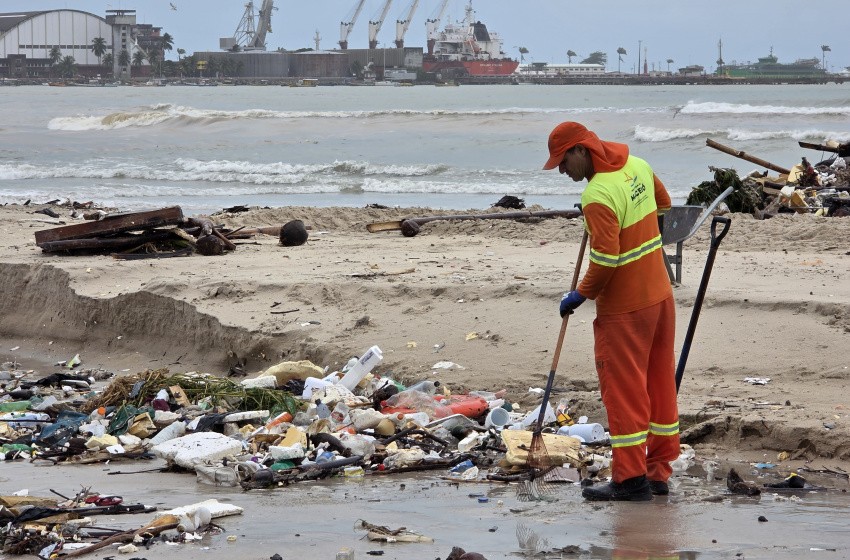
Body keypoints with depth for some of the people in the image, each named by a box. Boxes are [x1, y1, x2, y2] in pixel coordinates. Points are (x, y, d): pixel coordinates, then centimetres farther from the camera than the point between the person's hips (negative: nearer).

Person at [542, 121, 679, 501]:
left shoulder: (598, 196, -24)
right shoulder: (637, 165, 3)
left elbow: (606, 259, -26)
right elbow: (663, 203, 22)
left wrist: (581, 295, -12)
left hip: (624, 308, -9)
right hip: (659, 295, 9)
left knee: (623, 388, -1)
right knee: (659, 383, 13)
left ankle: (630, 478, 1)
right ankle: (658, 472, 20)